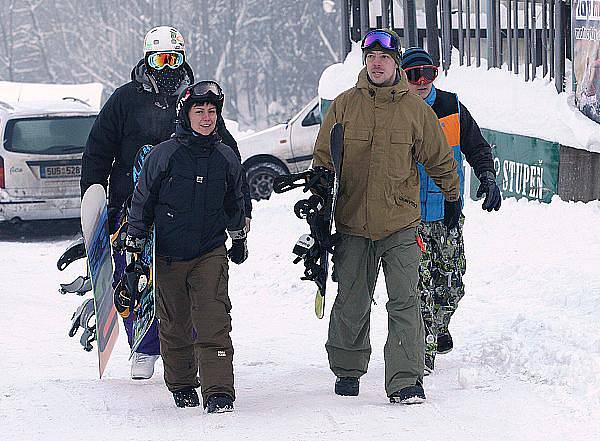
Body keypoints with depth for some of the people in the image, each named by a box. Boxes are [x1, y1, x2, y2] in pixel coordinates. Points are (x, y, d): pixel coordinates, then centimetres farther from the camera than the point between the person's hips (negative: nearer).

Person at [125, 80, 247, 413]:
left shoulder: (226, 158, 5)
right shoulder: (163, 155, -4)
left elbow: (234, 203, 21)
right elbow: (142, 201, 4)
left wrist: (239, 239, 31)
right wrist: (134, 242, 3)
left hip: (211, 251, 1)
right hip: (168, 254, 0)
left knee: (213, 321, -13)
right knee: (174, 323, 8)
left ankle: (218, 391, -18)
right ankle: (182, 385, 26)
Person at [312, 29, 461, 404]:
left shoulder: (416, 110, 1)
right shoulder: (344, 106, 3)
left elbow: (441, 160, 13)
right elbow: (323, 159, 10)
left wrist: (453, 199, 21)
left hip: (400, 223, -1)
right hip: (352, 224, 1)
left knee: (404, 302, -9)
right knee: (351, 303, 9)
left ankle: (405, 381, -10)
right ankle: (347, 369, 28)